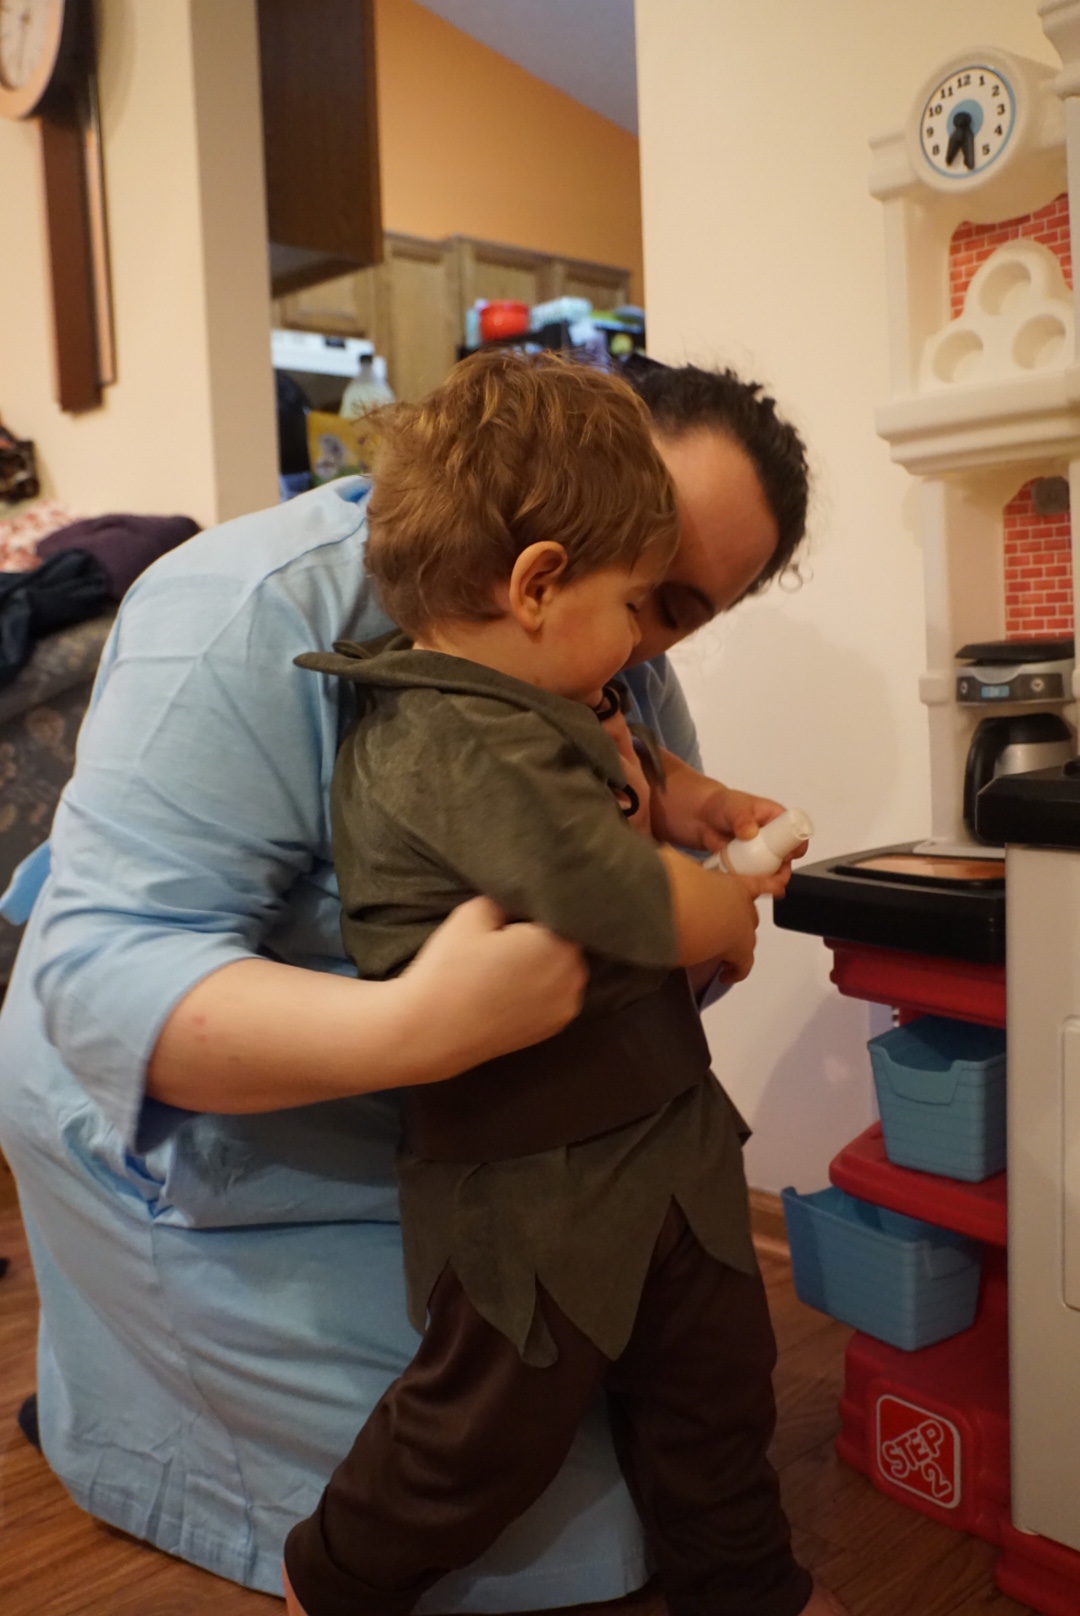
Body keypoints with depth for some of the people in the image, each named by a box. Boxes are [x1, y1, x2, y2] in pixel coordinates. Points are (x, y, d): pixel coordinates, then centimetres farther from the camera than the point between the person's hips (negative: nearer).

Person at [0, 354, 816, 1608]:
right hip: (195, 1136, -7)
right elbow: (109, 974, -38)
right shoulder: (261, 612, -30)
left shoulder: (625, 681, -6)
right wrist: (415, 1027, -53)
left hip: (427, 1125, 7)